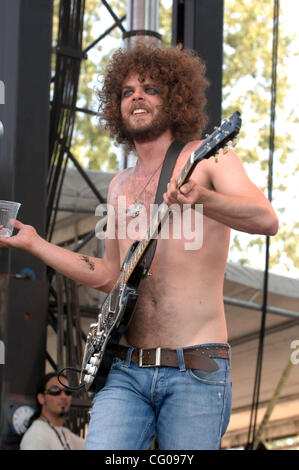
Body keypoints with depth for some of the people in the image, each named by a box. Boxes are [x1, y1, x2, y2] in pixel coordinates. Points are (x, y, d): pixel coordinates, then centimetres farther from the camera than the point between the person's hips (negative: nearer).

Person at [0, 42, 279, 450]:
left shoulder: (207, 159, 2)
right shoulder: (122, 186, 19)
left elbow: (267, 220, -14)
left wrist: (200, 198, -31)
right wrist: (33, 243, 22)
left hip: (196, 371, -4)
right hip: (125, 371, 4)